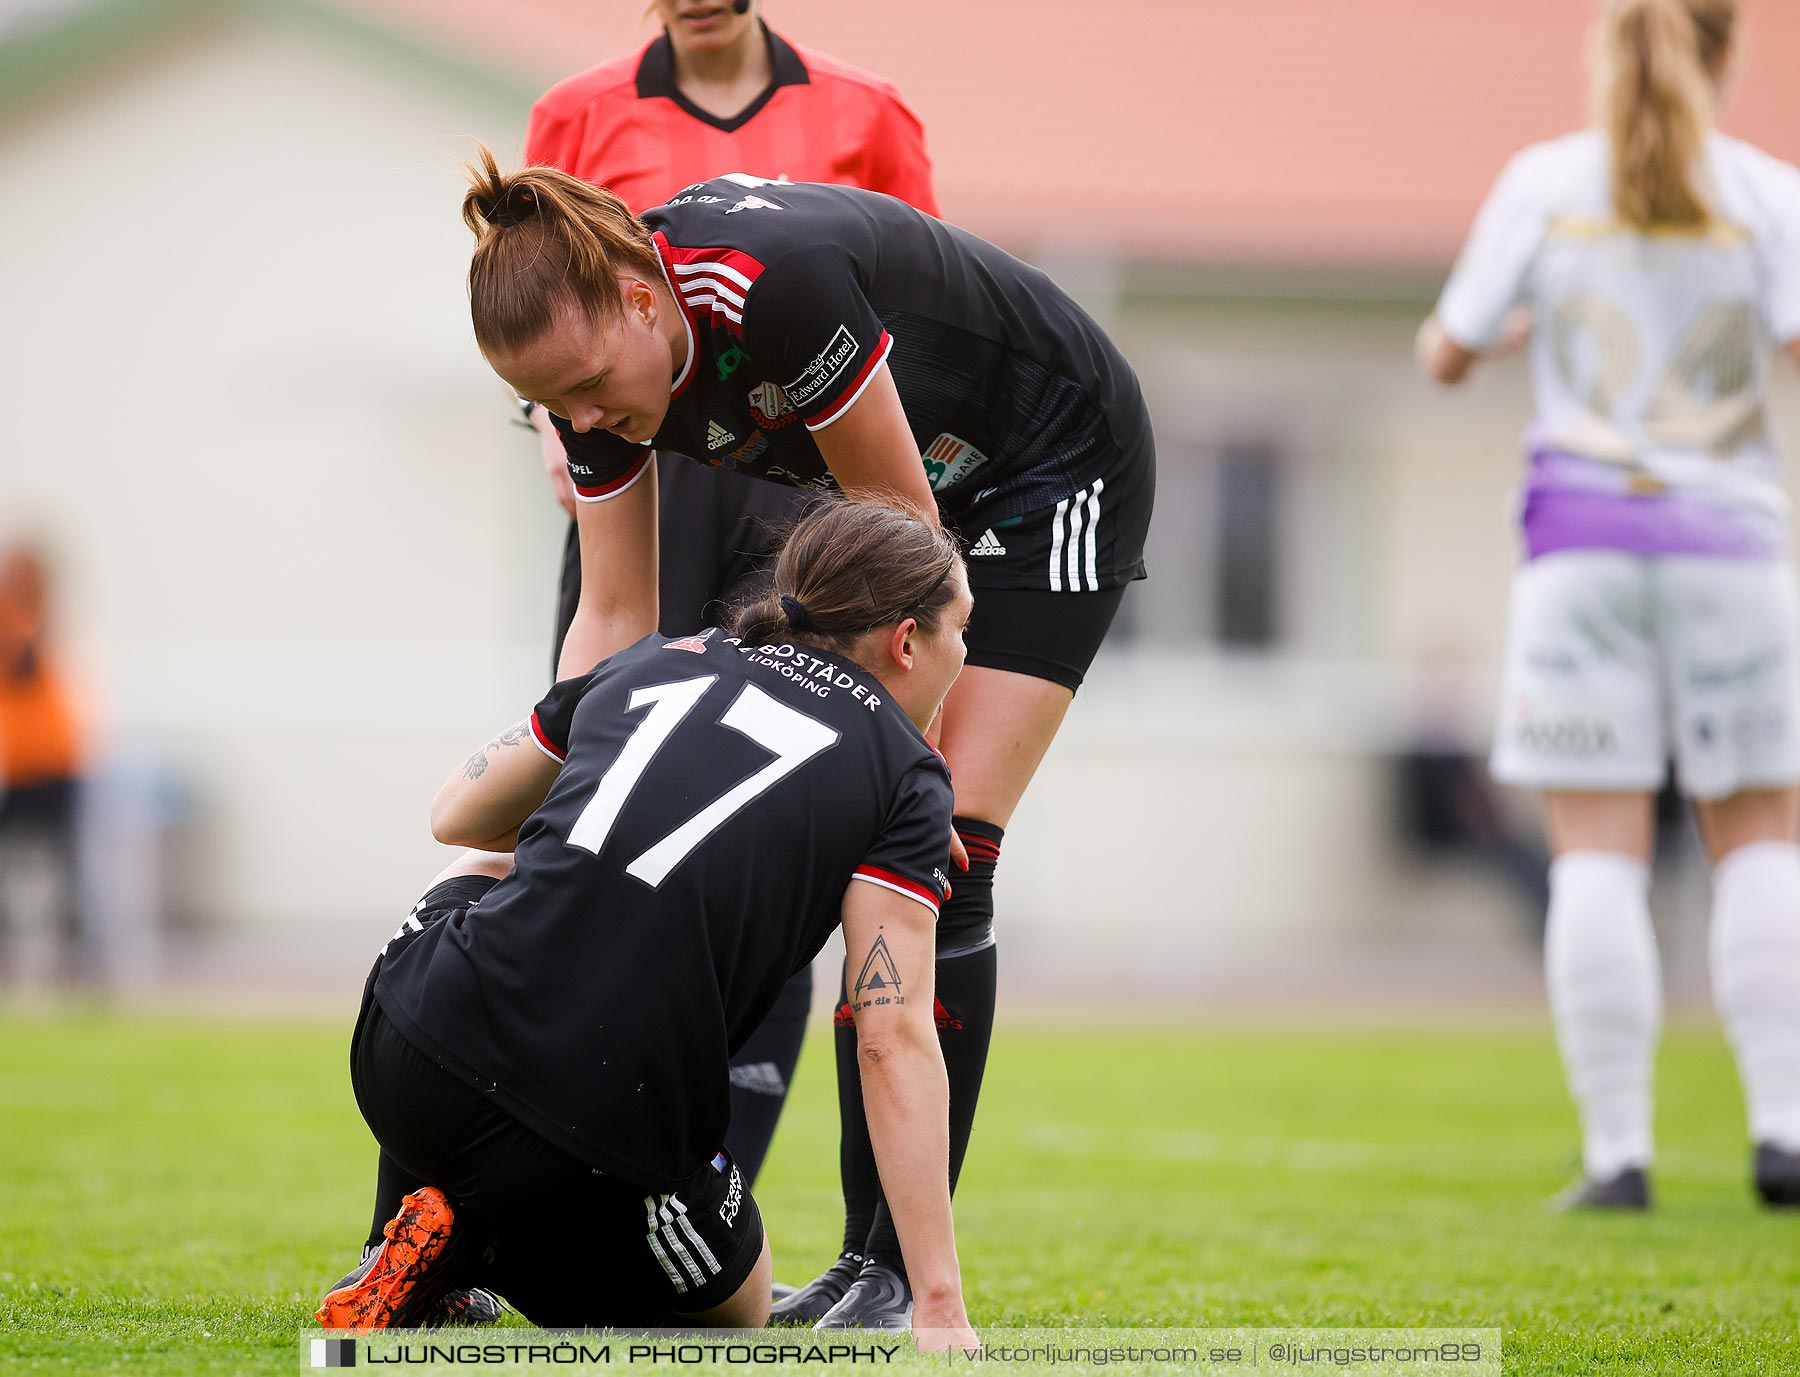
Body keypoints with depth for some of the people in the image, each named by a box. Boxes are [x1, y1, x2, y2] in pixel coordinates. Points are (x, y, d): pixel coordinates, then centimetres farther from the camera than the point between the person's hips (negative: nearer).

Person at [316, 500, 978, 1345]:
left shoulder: (657, 664, 17)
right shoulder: (902, 776, 4)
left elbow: (459, 816, 31)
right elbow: (894, 1038, -6)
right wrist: (940, 1309, -8)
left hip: (406, 1059, 4)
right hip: (601, 1143, -4)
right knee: (734, 1312, 31)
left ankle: (443, 1232, 21)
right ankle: (485, 1246, 0)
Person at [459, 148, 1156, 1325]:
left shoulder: (779, 284, -37)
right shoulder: (594, 358, -14)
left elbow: (906, 540, -25)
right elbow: (614, 617, -8)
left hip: (1059, 469, -7)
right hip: (925, 492, 7)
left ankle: (903, 1270, -12)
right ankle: (867, 1256, 5)